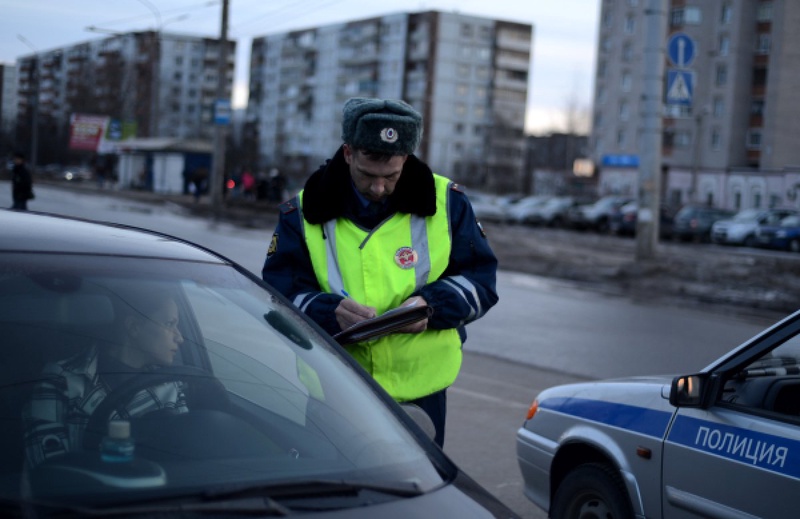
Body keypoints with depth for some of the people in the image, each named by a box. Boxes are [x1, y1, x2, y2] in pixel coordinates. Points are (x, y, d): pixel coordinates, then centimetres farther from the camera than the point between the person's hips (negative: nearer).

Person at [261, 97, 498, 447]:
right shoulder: (303, 211, 0)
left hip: (420, 393, 1)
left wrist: (432, 304, -16)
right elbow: (279, 294, -4)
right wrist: (330, 312, -25)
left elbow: (480, 278, 3)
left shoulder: (445, 202, 0)